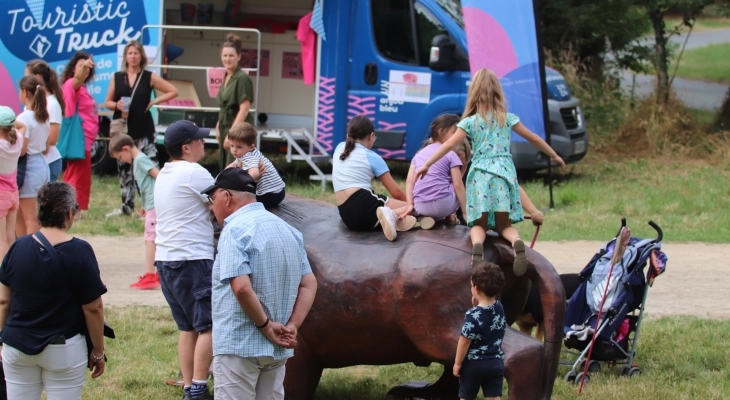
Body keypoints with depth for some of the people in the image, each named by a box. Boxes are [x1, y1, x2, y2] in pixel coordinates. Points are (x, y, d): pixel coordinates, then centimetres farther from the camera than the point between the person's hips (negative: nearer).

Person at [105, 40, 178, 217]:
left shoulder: (149, 77, 2)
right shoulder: (117, 78, 8)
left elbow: (173, 91, 5)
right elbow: (107, 102, 12)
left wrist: (153, 102, -4)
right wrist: (116, 105, -11)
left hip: (143, 128, -3)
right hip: (122, 128, 3)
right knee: (124, 168, 8)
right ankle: (127, 206, 19)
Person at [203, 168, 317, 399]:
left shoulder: (235, 230, -12)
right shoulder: (287, 229, 14)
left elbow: (241, 287, -24)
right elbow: (309, 284, 11)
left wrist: (265, 325, -13)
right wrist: (292, 326, 1)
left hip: (239, 347, -8)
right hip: (277, 351, 8)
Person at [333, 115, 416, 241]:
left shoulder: (339, 148, 20)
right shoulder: (372, 157, 6)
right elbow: (396, 193, 9)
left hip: (346, 216, 6)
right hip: (362, 205, -6)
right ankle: (391, 215, -37)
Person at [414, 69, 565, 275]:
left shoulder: (470, 122, 4)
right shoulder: (507, 118, 10)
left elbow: (449, 144, -4)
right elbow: (533, 138, 17)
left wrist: (427, 164, -2)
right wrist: (554, 155, 30)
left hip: (480, 175, -2)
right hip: (504, 172, 2)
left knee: (479, 225, 7)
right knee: (504, 225, 9)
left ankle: (477, 244, -29)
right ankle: (517, 242, -26)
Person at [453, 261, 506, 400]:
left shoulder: (473, 315, -20)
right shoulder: (500, 309, -1)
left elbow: (465, 341, -17)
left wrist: (457, 363, -7)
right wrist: (478, 306, 5)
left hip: (473, 364, -5)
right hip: (496, 363, 5)